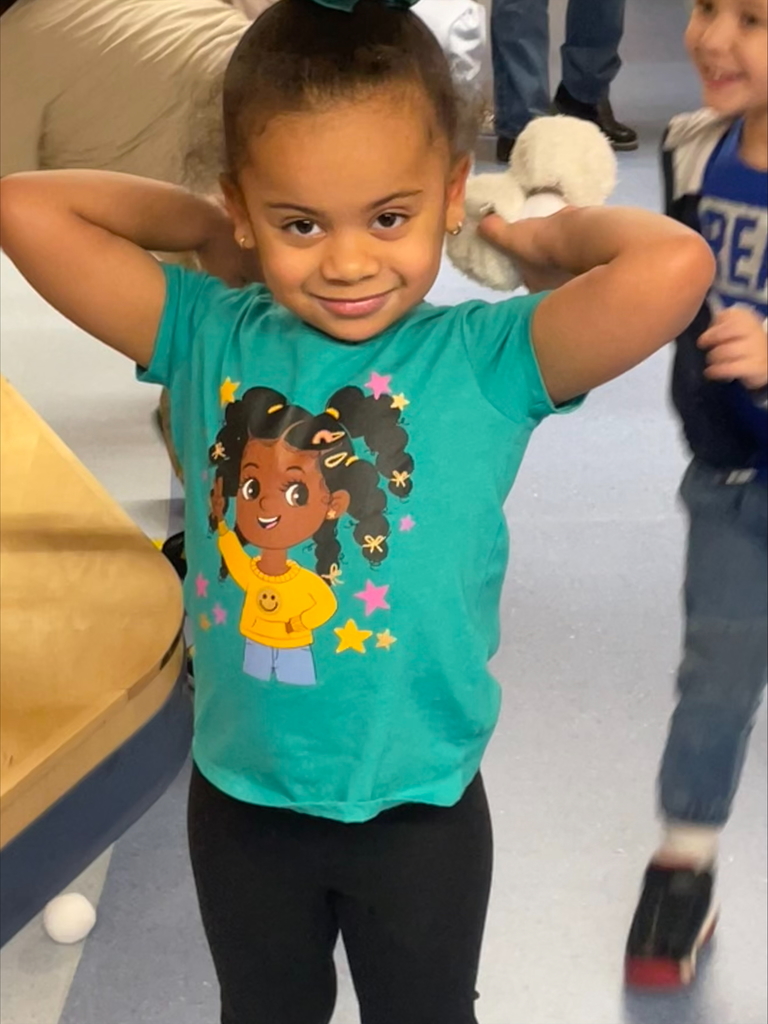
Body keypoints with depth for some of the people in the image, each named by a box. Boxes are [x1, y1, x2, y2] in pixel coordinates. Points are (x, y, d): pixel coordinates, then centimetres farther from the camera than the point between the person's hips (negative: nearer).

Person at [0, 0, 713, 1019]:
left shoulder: (486, 360, -20)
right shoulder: (205, 338, -12)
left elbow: (675, 265, -36)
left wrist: (551, 236, -18)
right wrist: (202, 227, -10)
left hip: (419, 809, -2)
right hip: (240, 796, 2)